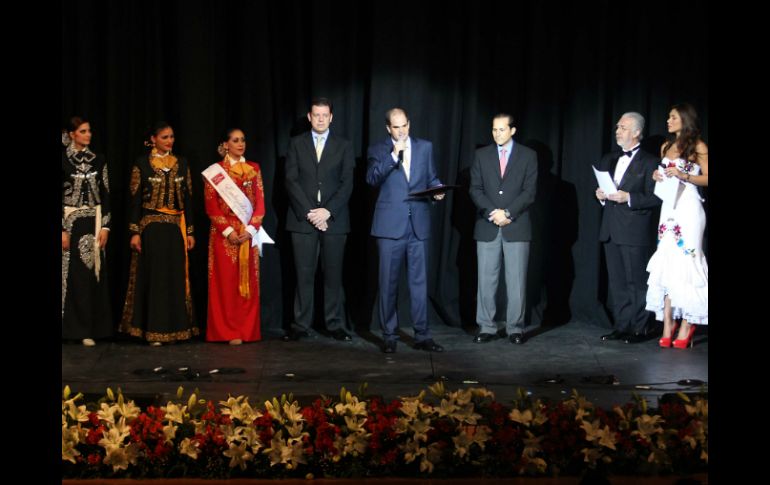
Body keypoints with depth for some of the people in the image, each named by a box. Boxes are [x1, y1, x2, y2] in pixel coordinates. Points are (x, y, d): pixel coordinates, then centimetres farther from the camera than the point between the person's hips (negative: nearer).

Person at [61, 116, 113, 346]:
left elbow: (105, 195, 7)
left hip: (94, 222, 3)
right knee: (75, 276, -2)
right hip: (71, 221, -3)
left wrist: (105, 226, 0)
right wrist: (62, 229, -11)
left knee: (93, 274, 3)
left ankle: (93, 327, 9)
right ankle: (77, 328, 5)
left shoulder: (98, 160, 7)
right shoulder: (63, 159, -4)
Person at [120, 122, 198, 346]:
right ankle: (155, 331, 5)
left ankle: (176, 327, 12)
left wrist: (190, 230, 6)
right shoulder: (142, 164, -1)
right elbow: (134, 199, -3)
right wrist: (135, 232, -9)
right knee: (154, 276, -1)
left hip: (176, 227, 3)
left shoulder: (181, 163, 9)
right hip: (151, 227, -3)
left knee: (176, 277, 4)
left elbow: (187, 198, 10)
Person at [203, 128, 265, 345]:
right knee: (226, 282, -3)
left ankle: (248, 330, 8)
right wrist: (228, 230, -13)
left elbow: (260, 203, 6)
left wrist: (251, 229, -8)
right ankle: (229, 332, 0)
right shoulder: (215, 171, 2)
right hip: (224, 234, -3)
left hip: (248, 233, 3)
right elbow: (211, 206, -3)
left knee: (248, 282, 3)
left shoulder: (253, 169, 11)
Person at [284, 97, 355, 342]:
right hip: (302, 219, 0)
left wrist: (327, 211, -12)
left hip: (333, 219, 0)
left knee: (333, 275, 3)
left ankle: (335, 324, 8)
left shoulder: (343, 146, 8)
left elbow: (347, 184, 1)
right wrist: (309, 212, -10)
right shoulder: (297, 144, 8)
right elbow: (291, 181, 0)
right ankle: (301, 324, 6)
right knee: (304, 275, 1)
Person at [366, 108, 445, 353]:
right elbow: (372, 179, -13)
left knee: (419, 282, 5)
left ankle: (422, 335, 12)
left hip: (418, 225, 2)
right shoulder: (378, 150, 3)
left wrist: (438, 189, -6)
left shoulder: (425, 147, 11)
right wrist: (394, 155, -20)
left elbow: (431, 177, 15)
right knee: (388, 283, 3)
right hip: (390, 225, -2)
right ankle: (389, 336, 12)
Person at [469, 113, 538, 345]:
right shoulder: (481, 155, 9)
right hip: (487, 227, 2)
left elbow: (529, 192, -2)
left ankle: (515, 328, 8)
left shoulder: (528, 156, 5)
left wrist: (507, 213, -12)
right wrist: (493, 212, -11)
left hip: (517, 226, -1)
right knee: (486, 280, 2)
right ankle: (486, 327, 9)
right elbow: (475, 189, 3)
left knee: (516, 281, 0)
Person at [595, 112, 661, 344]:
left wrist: (628, 198, -19)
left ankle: (638, 329, 5)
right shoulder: (608, 160, 17)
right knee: (617, 282, 10)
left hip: (634, 232, -7)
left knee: (637, 282, -2)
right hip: (611, 230, 7)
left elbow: (655, 198, -9)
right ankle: (622, 326, 17)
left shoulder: (649, 162, -4)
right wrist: (601, 196, 2)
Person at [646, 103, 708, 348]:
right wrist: (658, 176, 4)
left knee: (685, 261, -7)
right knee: (667, 264, -1)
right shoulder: (666, 147, 17)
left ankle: (687, 324, 0)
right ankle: (668, 324, -1)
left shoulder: (698, 147, -1)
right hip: (669, 207, 6)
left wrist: (684, 176, -15)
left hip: (688, 207, -6)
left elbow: (707, 178, -4)